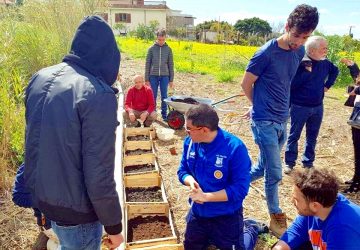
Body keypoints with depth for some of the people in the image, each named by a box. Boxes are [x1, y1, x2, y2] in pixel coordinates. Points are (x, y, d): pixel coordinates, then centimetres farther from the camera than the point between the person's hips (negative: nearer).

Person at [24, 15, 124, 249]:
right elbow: (99, 176, -24)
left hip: (42, 196, 7)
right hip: (75, 209, -7)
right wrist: (113, 225, -11)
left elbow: (34, 141, 9)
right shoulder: (98, 95, -27)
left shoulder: (40, 79, -3)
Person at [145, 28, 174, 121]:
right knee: (153, 97, 5)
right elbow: (147, 64, 3)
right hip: (153, 76, 0)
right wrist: (147, 79, -1)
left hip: (164, 76, 1)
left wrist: (171, 79, 4)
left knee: (164, 97, 6)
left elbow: (171, 65, 7)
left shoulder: (168, 49, 4)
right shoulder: (151, 49, 2)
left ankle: (164, 115, 16)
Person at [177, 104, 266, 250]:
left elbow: (240, 189, -27)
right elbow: (182, 171, 1)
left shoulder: (235, 148, -28)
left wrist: (205, 196, -30)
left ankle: (251, 229, 42)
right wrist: (191, 181, -22)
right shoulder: (190, 142, -11)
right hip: (197, 212, 5)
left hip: (226, 216, -5)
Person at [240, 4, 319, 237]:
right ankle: (276, 214, 22)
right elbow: (246, 84, -7)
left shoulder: (300, 52, 4)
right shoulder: (266, 53, -17)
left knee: (263, 168, 17)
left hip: (282, 120, 7)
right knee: (274, 173, 1)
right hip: (265, 121, -7)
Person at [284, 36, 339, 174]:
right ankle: (289, 163, 19)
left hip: (317, 107, 6)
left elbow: (335, 71, 23)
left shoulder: (325, 63, 1)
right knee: (294, 136, 6)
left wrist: (328, 85, 13)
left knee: (312, 137, 14)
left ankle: (308, 162, 29)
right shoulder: (300, 63, -18)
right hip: (299, 107, -6)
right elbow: (292, 84, -20)